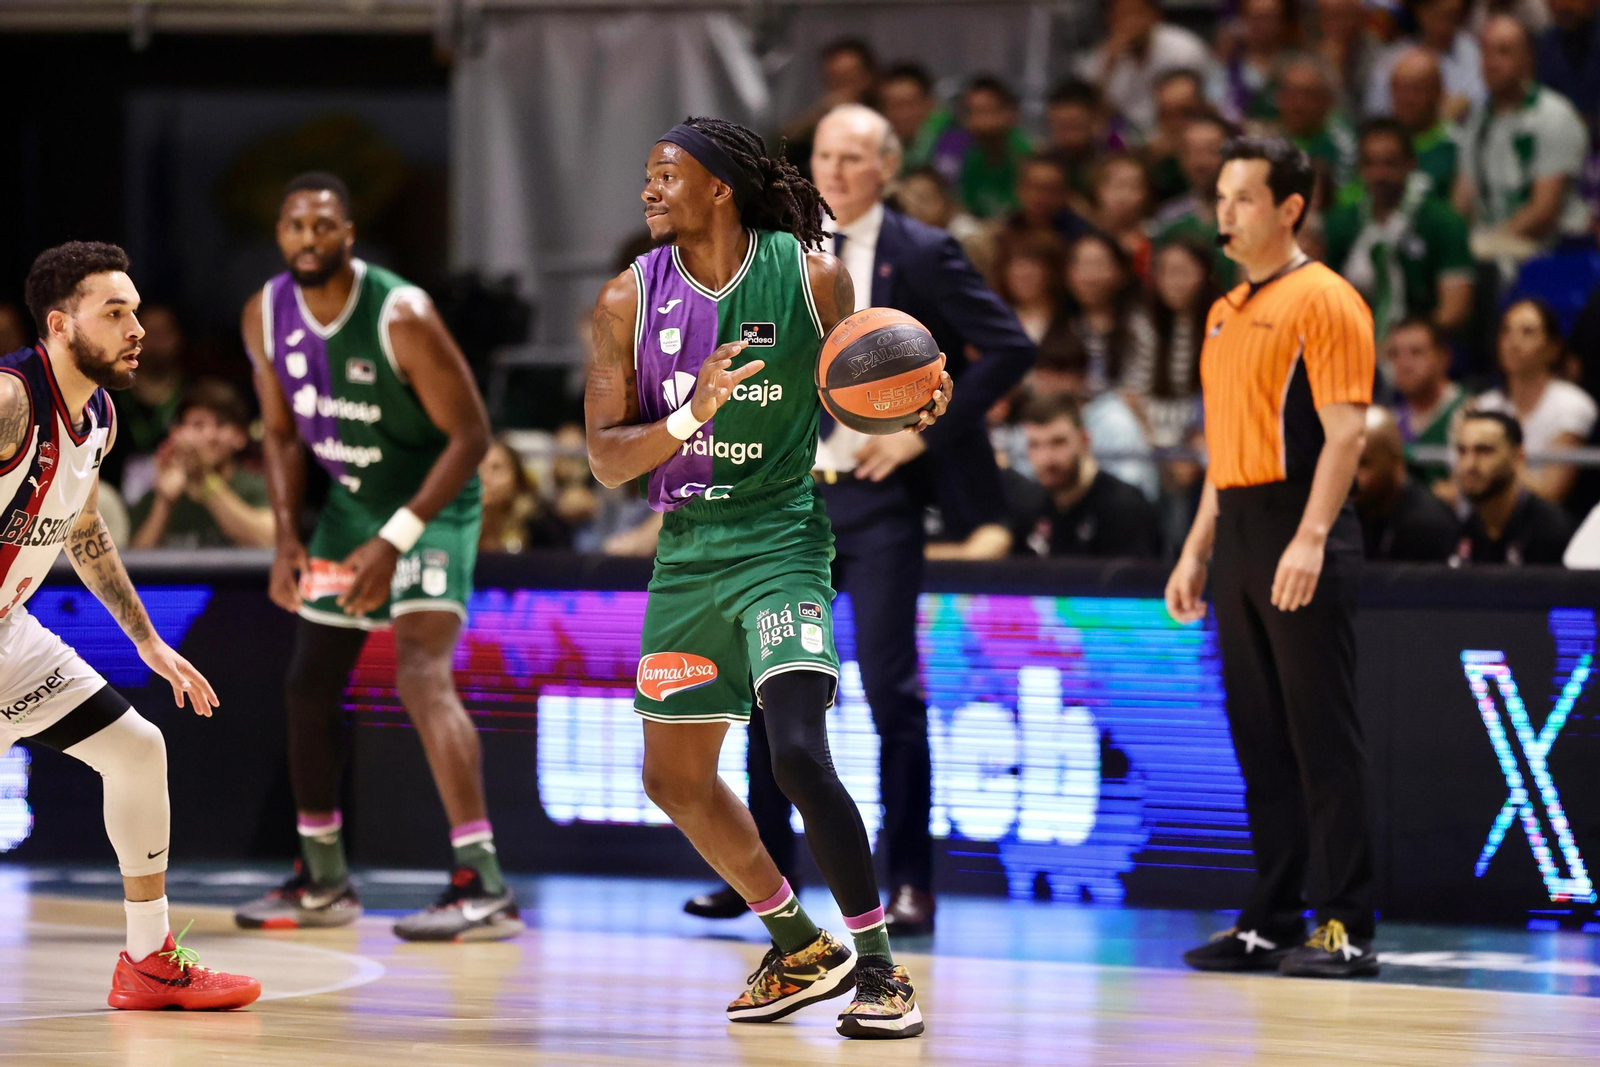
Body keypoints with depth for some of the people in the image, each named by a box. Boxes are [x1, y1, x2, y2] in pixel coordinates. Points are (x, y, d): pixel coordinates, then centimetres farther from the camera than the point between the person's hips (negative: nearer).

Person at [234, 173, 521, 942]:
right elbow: (282, 433, 7)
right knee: (310, 685, 11)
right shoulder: (266, 317, -6)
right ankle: (322, 880, 28)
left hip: (431, 501, -7)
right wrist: (288, 539, -5)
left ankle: (483, 887, -30)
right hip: (348, 502, 7)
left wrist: (395, 540, -26)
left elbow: (471, 435, -22)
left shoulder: (401, 317, -26)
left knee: (421, 675, -24)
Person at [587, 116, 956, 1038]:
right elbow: (607, 460, -5)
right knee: (674, 775, 13)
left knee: (798, 753, -22)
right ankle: (799, 946, 32)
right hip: (687, 552, 5)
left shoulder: (812, 277, -8)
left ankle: (880, 967, -10)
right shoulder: (630, 300, -2)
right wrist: (691, 416, -23)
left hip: (780, 540, -5)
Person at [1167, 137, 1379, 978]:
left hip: (1298, 538, -8)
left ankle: (1345, 927, -5)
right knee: (1260, 740, 8)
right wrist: (1197, 549, 19)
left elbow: (1345, 430, -15)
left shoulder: (1324, 301, -7)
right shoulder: (1227, 312, 18)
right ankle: (1271, 921, 12)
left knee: (1321, 735, -7)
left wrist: (1310, 538, -24)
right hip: (1238, 532, 8)